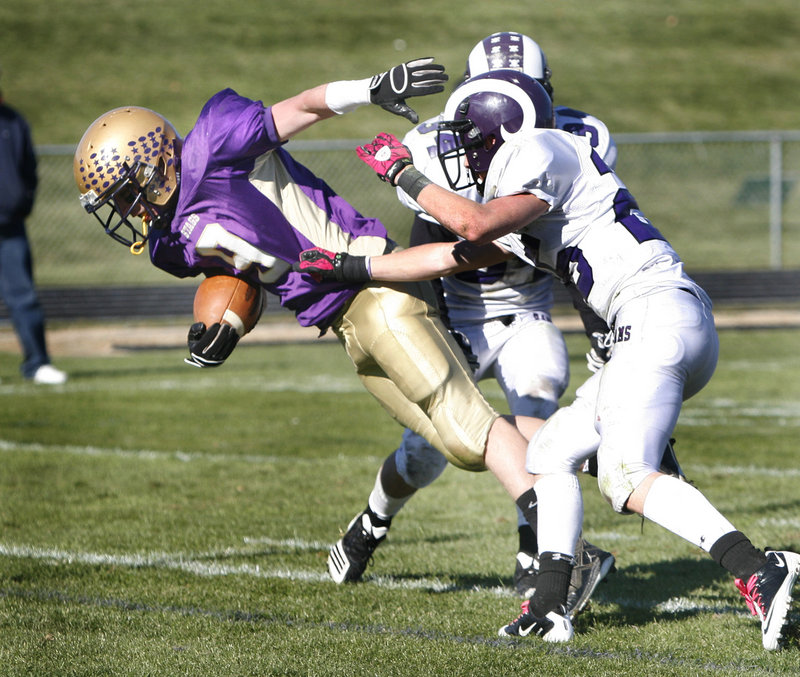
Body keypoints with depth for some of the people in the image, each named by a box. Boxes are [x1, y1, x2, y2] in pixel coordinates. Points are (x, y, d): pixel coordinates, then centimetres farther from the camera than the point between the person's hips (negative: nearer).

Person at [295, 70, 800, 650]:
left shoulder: (540, 151, -1)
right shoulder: (523, 213, 27)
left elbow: (476, 225, -14)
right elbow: (455, 256, 35)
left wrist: (405, 175, 0)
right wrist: (354, 267, 40)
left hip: (657, 312, -10)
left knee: (627, 479, -19)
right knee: (553, 452, 15)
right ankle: (550, 608, 12)